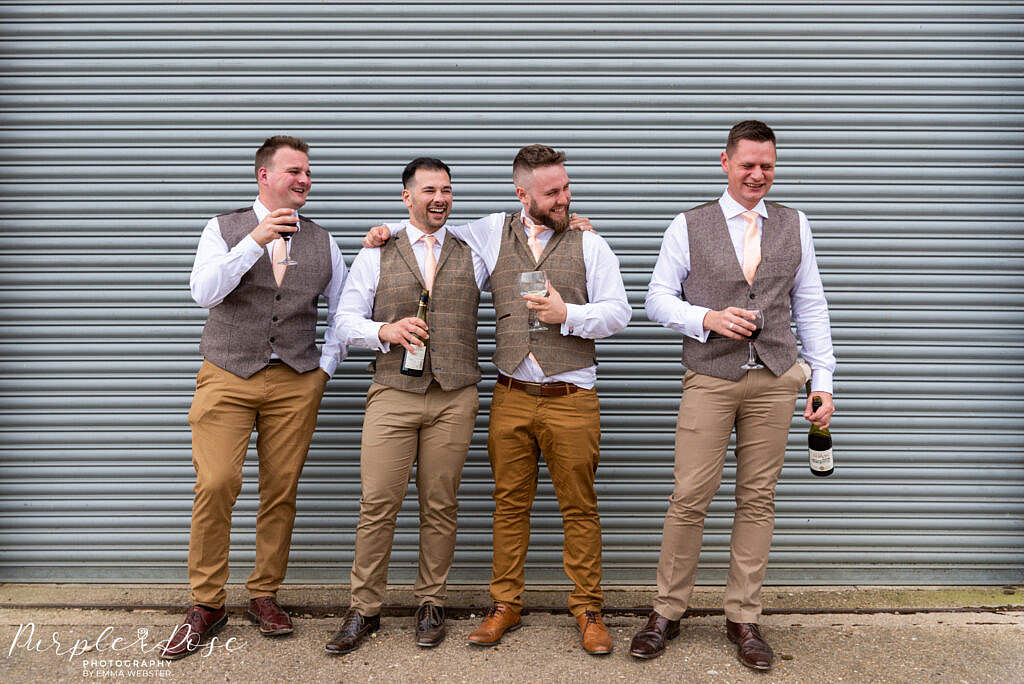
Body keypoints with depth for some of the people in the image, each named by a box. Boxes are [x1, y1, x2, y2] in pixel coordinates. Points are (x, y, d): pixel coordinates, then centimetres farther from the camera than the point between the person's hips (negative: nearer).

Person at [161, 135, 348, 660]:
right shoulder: (225, 229, 6)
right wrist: (256, 241, -18)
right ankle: (206, 604, 7)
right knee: (216, 485, -10)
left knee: (281, 491, 3)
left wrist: (326, 366, 8)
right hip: (228, 377, -2)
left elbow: (342, 311, 18)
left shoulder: (322, 242, 12)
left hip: (296, 383, 2)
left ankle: (264, 596, 20)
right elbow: (203, 292, -11)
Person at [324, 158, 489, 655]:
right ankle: (364, 608, 13)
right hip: (393, 395, 0)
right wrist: (385, 331, -11)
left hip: (454, 398, 1)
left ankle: (431, 604, 21)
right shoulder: (377, 255, 10)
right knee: (377, 503, -2)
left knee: (440, 504, 5)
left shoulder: (473, 255, 12)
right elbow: (346, 320, 7)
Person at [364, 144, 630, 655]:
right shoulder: (491, 233, 9)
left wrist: (566, 314, -12)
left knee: (580, 508, 4)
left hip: (571, 398, -1)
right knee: (509, 504, 8)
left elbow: (618, 312, 3)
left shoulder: (588, 242, 5)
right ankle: (505, 607, 22)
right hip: (511, 397, 2)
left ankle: (587, 610, 18)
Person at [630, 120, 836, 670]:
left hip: (774, 381, 2)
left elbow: (811, 308, 11)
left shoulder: (794, 226, 12)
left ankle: (743, 618, 20)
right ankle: (667, 613, 14)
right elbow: (658, 299, 3)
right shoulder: (688, 227, 5)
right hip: (710, 378, -2)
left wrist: (823, 381, 5)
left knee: (757, 500, 7)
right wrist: (708, 318, -15)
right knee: (689, 498, -3)